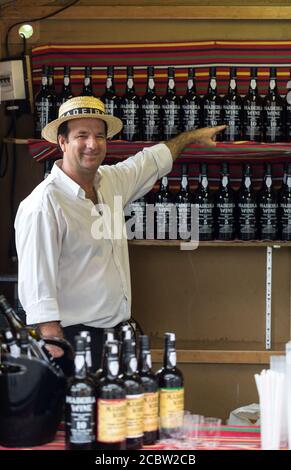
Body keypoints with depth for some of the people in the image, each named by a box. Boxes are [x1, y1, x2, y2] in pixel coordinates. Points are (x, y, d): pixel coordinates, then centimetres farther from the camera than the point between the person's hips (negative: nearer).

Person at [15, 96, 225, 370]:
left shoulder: (111, 181, 8)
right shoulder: (44, 205, -16)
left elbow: (150, 162, 30)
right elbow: (37, 289, -20)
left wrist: (193, 136, 41)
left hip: (117, 329, 8)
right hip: (73, 335, -8)